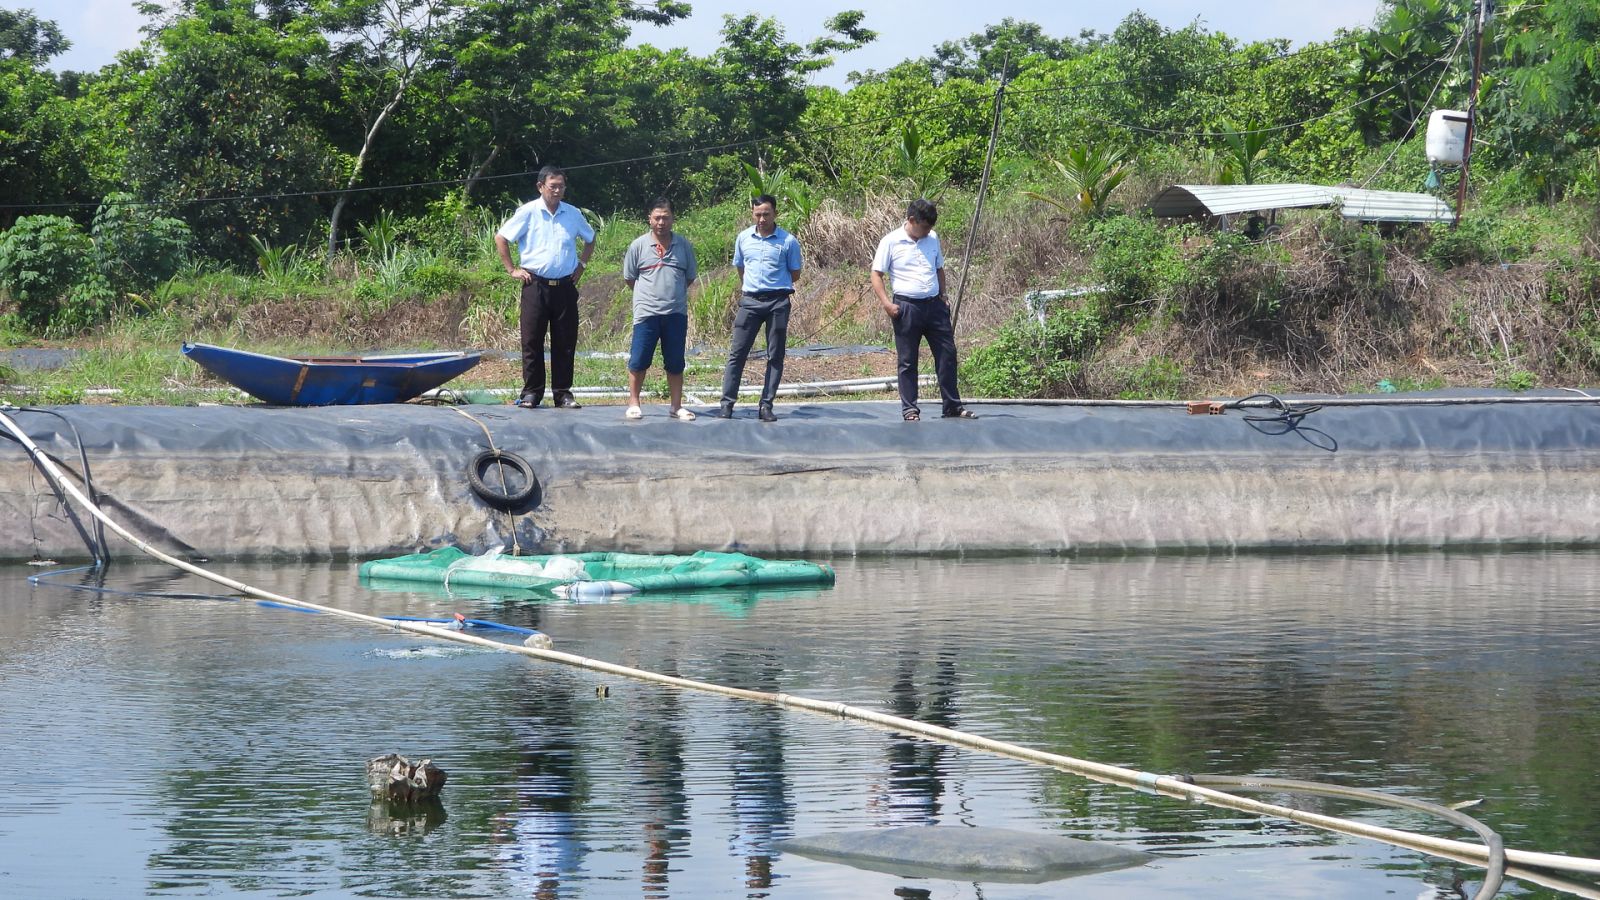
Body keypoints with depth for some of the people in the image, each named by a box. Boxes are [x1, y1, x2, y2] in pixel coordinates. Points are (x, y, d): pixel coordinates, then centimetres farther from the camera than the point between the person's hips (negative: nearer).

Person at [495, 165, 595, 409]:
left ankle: (563, 394, 10)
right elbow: (500, 238, 2)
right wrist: (512, 269, -1)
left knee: (565, 343, 3)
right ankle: (531, 393, 5)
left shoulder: (573, 214, 8)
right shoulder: (528, 212, -2)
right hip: (536, 286, -3)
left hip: (565, 286, 3)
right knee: (532, 342, -1)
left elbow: (590, 239, 26)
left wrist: (581, 264, 14)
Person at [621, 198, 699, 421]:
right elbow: (629, 278, 8)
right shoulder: (638, 246, 0)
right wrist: (649, 294, 9)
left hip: (676, 313, 2)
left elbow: (690, 277, 15)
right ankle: (633, 403, 10)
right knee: (639, 361, -1)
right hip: (646, 312, -2)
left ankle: (676, 407, 13)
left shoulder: (683, 245, 6)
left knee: (675, 363, 6)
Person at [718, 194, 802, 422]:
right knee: (737, 353, -3)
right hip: (750, 300, 2)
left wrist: (775, 285, 7)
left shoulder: (788, 241, -2)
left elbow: (795, 275, 7)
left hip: (778, 302, -2)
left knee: (775, 356, 1)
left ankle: (766, 406, 6)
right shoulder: (743, 238, 6)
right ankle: (727, 403, -2)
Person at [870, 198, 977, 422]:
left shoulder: (932, 239, 11)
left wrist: (943, 298, 15)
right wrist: (887, 303, -14)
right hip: (906, 307, -5)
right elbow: (876, 275, -4)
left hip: (934, 305, 5)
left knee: (947, 354, 4)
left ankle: (953, 406, 12)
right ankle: (910, 409, 8)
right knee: (907, 361, 1)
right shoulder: (891, 242, -4)